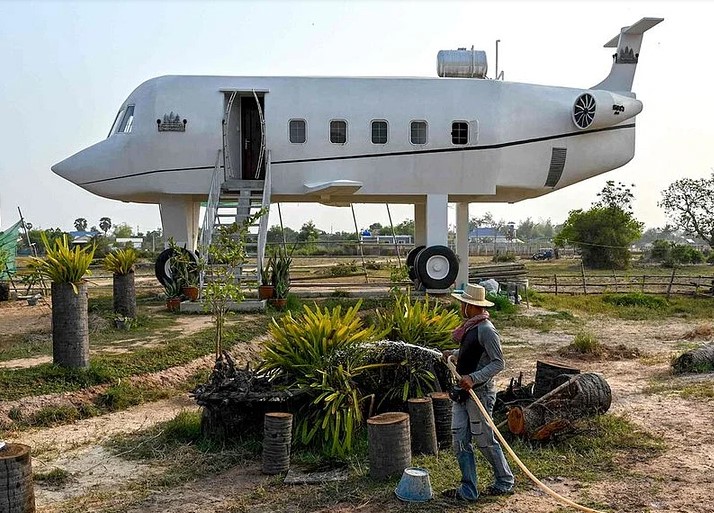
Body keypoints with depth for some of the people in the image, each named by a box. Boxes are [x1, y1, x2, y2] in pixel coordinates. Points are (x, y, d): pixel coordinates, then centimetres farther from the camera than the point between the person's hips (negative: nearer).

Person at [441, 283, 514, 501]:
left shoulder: (486, 329, -18)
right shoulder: (470, 326, 10)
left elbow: (498, 363, -19)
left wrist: (473, 378, -26)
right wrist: (454, 353, 17)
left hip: (479, 391, -9)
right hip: (463, 392, 9)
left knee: (485, 441, 5)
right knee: (460, 440, 7)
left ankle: (505, 482, 25)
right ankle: (468, 490, 15)